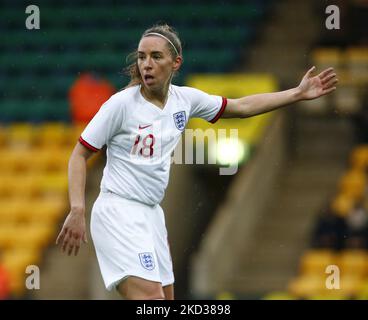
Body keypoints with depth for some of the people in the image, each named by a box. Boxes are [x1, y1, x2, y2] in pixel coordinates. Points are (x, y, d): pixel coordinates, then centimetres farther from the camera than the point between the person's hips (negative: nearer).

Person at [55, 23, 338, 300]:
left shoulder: (185, 99, 4)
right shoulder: (122, 103, -12)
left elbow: (241, 107, 17)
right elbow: (80, 155, -7)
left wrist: (299, 93, 15)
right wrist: (77, 210, -18)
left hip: (151, 214, 7)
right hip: (118, 213, -7)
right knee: (151, 298, -24)